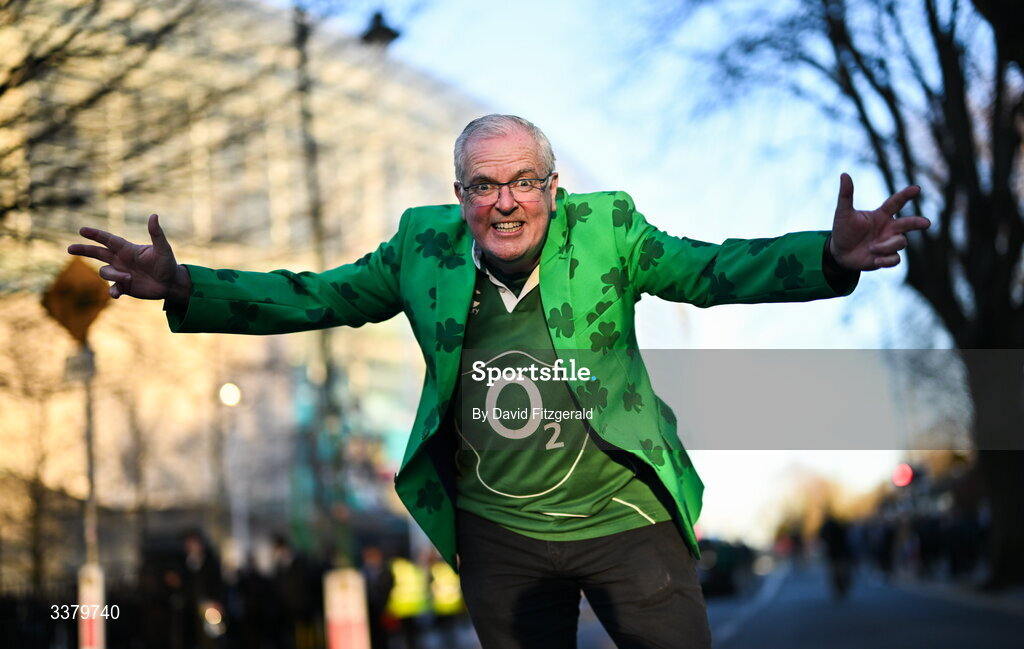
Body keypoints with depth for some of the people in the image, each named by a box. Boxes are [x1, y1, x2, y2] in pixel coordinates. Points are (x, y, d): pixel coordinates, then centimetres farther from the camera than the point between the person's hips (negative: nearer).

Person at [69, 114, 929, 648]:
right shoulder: (426, 244, -4)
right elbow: (317, 298, 0)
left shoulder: (607, 231, -9)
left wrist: (830, 258, -33)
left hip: (627, 517, -2)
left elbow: (715, 271, -14)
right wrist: (182, 287, -13)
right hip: (498, 535, 2)